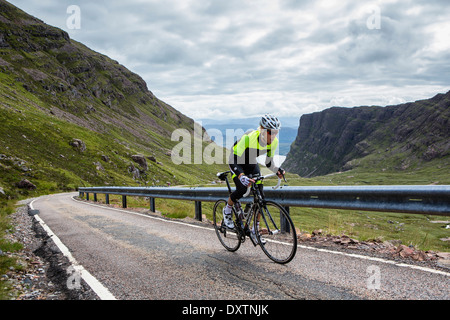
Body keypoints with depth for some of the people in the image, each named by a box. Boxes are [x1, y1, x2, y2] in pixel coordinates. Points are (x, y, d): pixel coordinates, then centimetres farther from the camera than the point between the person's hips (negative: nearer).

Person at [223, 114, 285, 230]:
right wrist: (241, 176, -54)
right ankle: (227, 210, 7)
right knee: (242, 189, -25)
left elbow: (269, 162, -5)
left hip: (251, 163, 5)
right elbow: (233, 161, -38)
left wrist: (277, 170, -25)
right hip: (237, 162, -5)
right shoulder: (248, 138, -38)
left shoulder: (274, 142, -21)